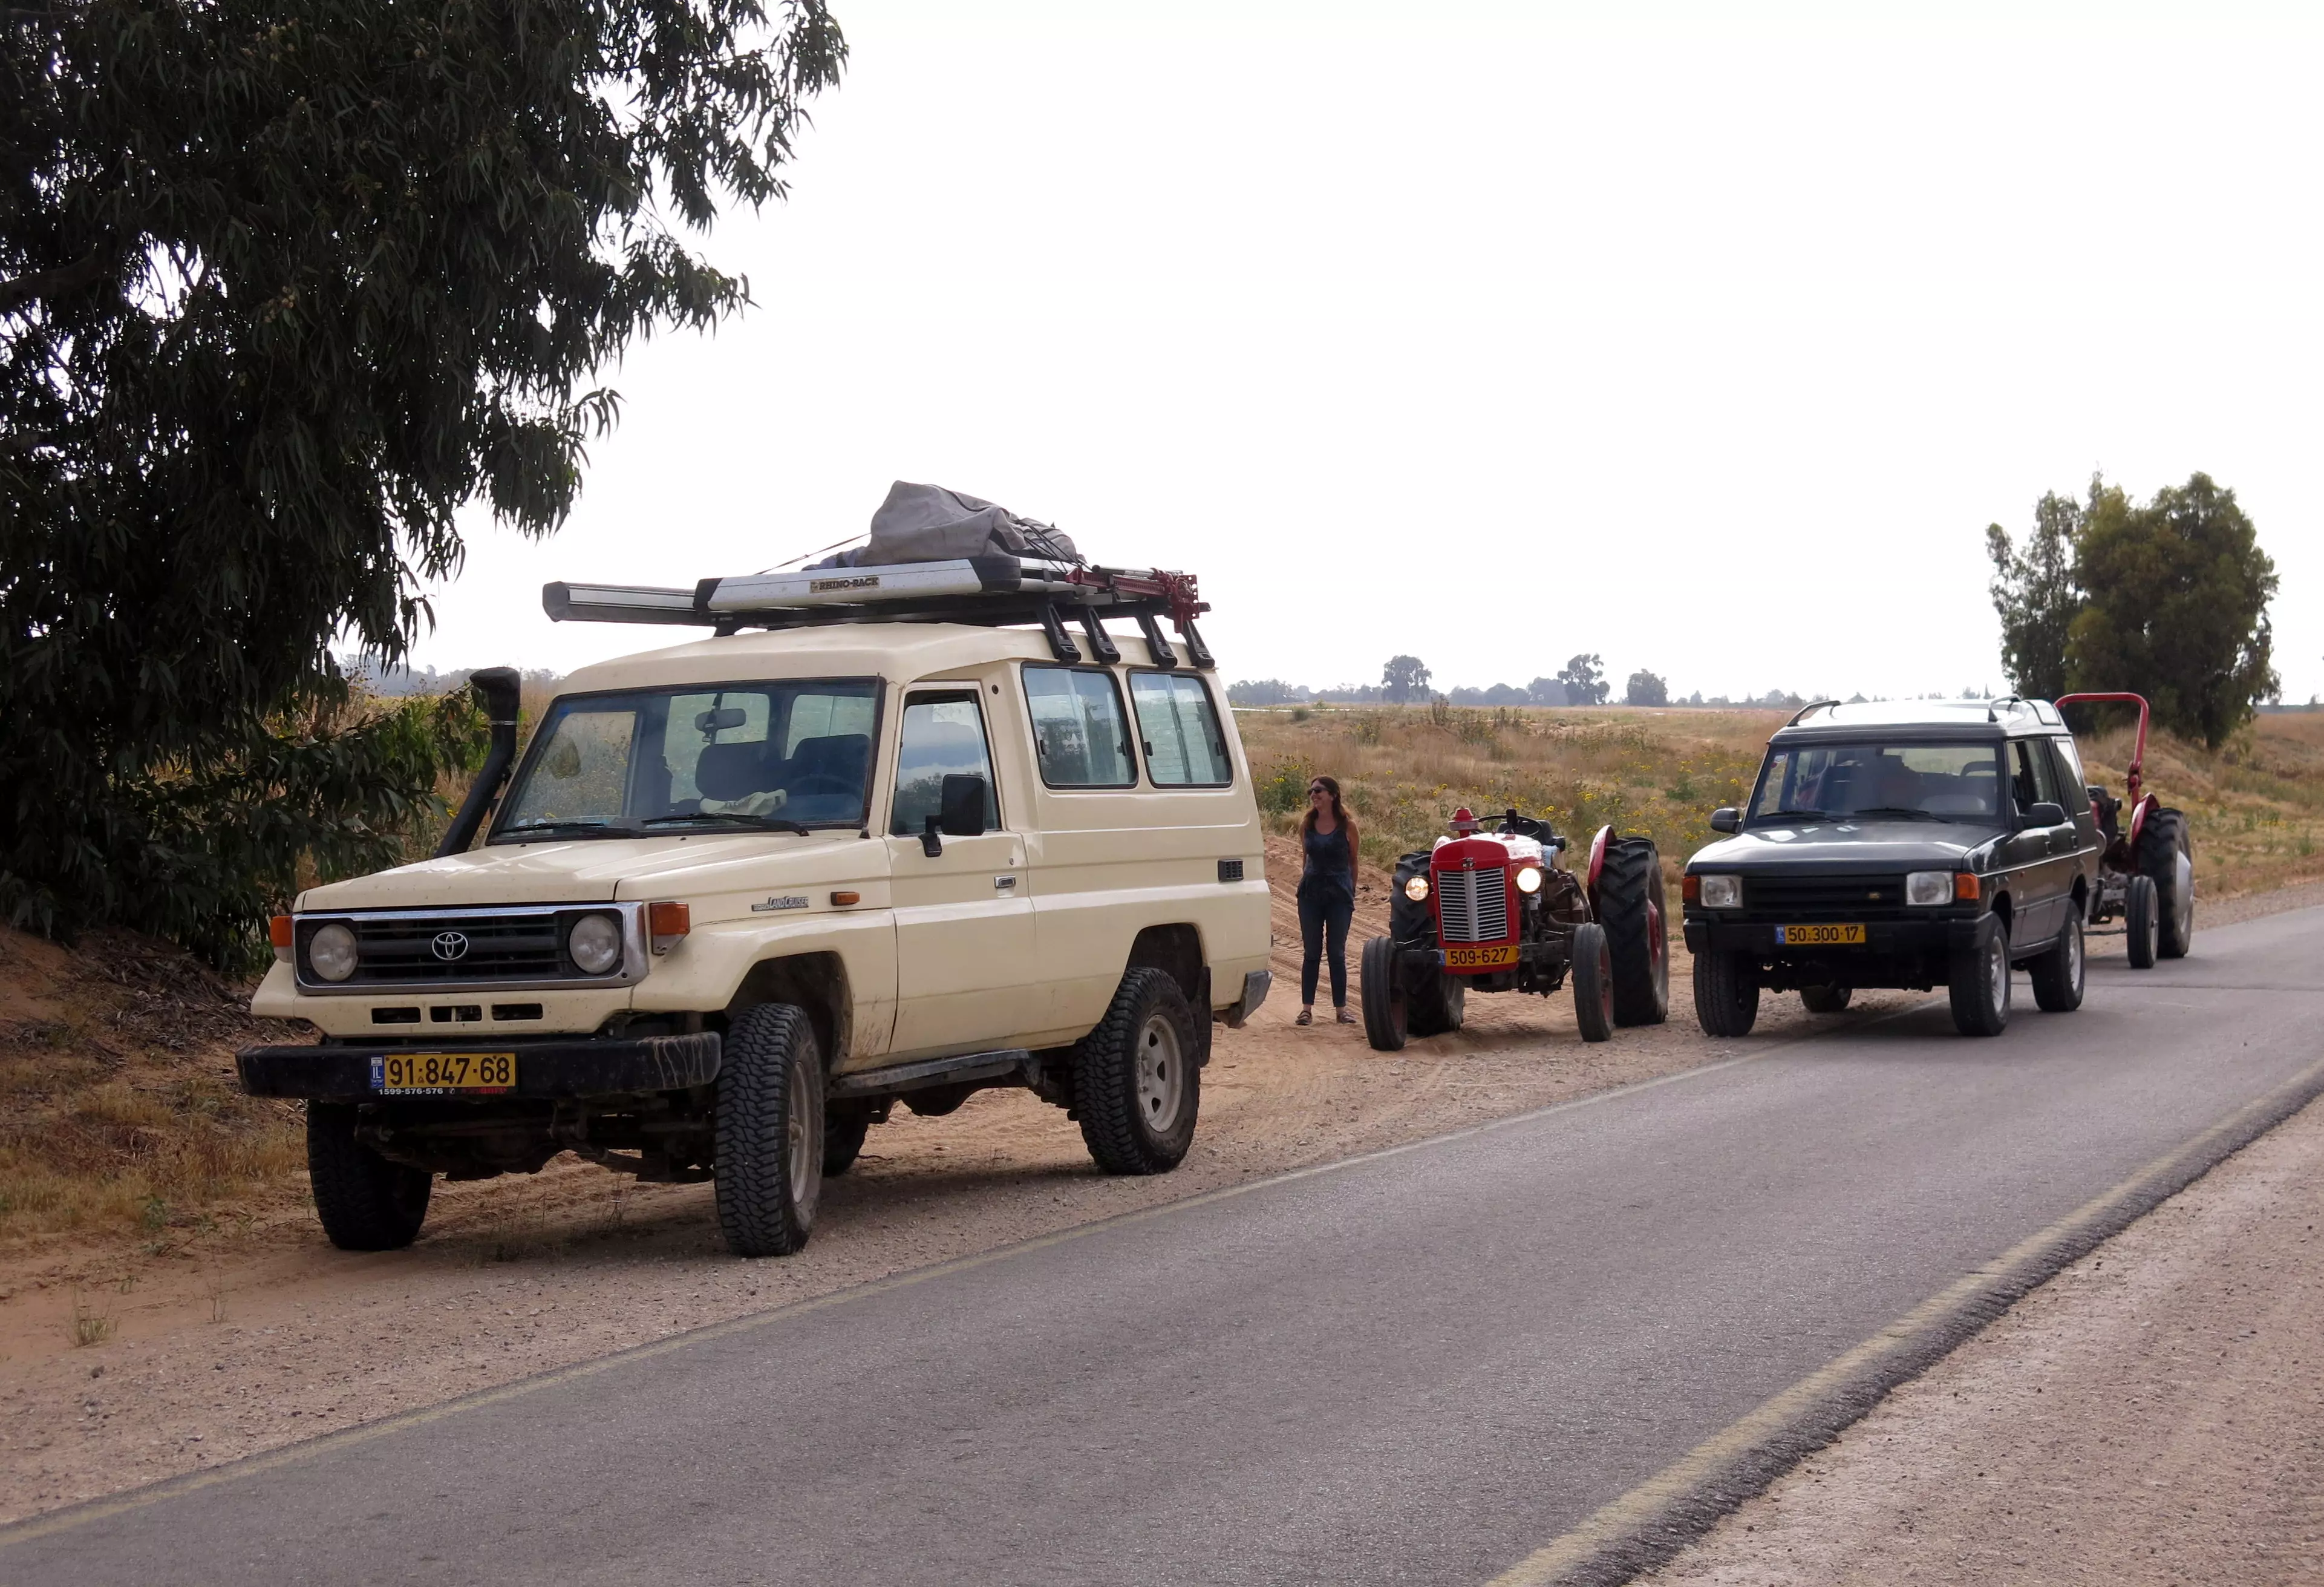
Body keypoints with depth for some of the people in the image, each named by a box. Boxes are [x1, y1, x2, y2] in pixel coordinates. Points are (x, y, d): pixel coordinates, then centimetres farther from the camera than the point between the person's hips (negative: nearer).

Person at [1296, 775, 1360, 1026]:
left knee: (1337, 953, 2)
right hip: (1311, 894, 2)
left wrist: (1352, 894, 9)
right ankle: (1306, 1008, 7)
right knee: (1311, 952, 4)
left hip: (1339, 894, -2)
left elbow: (1353, 861, 6)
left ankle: (1341, 1008, 10)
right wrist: (1306, 878, 7)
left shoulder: (1347, 826, -3)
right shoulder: (1306, 826, 3)